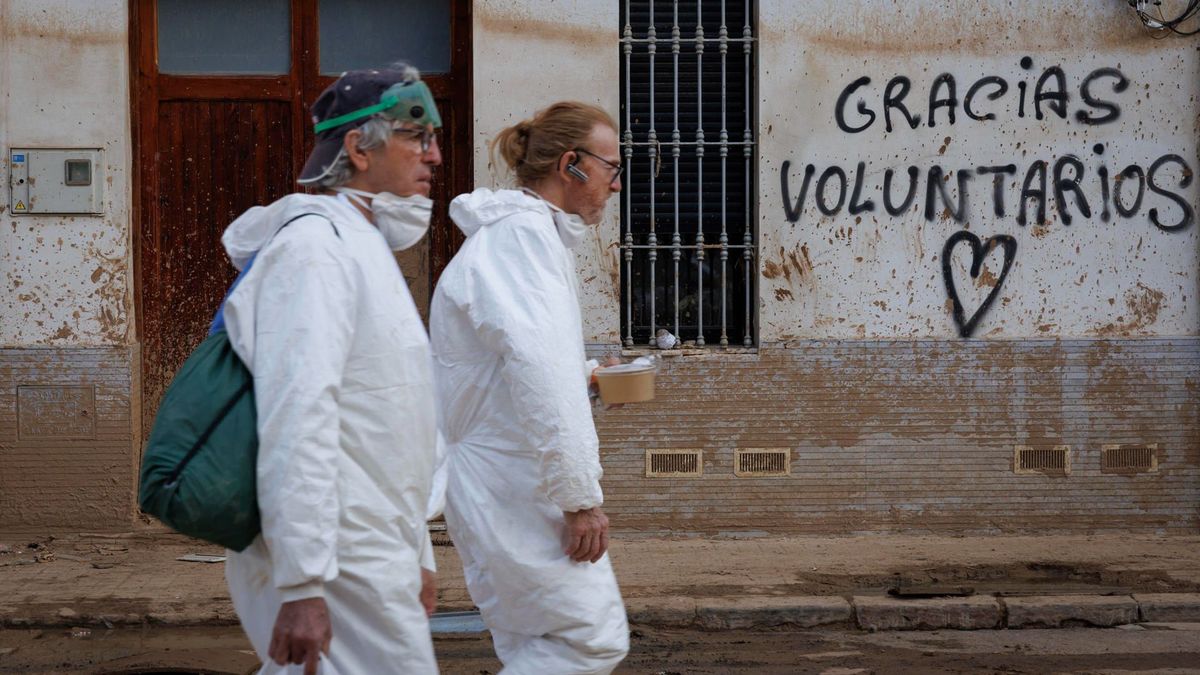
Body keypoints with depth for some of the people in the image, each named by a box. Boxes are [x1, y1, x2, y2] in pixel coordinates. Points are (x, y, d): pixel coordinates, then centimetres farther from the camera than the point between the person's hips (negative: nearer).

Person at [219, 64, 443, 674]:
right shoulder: (314, 244, -13)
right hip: (340, 574, -10)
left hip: (373, 551, 10)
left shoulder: (367, 248, 20)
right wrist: (301, 585, -26)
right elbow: (296, 420, -22)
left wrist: (416, 555, 24)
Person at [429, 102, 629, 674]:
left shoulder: (523, 230, 19)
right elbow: (538, 367, -24)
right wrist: (581, 494, -24)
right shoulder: (523, 232, -14)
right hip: (516, 483, -11)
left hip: (497, 478, 11)